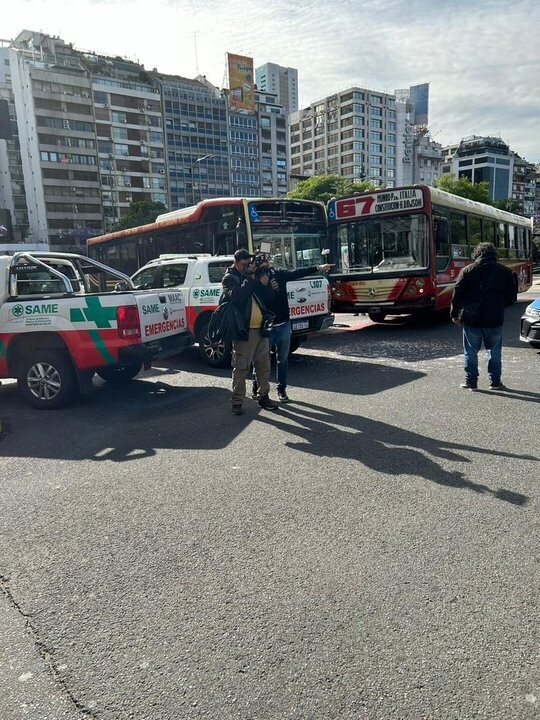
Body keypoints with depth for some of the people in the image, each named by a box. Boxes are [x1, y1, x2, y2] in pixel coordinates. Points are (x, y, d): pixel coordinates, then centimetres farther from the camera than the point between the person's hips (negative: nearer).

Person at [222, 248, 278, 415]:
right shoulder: (230, 278, 0)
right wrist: (249, 279, -18)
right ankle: (236, 402, 5)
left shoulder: (255, 274, 15)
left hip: (261, 329, 6)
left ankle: (263, 396, 25)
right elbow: (235, 296, -21)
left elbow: (269, 299, 14)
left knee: (264, 366, 12)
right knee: (241, 368, -3)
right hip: (244, 331, -6)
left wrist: (265, 284, -4)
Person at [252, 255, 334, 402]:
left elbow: (298, 273, -4)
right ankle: (256, 385, 26)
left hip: (283, 325, 3)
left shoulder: (279, 275, 2)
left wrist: (318, 268, -11)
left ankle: (281, 389, 21)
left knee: (282, 359, 11)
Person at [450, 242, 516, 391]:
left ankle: (470, 381, 12)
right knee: (494, 351, 15)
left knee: (470, 352, 10)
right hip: (494, 320, 1)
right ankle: (495, 381, 17)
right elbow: (511, 297, 4)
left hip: (471, 319, -1)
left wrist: (454, 314, 4)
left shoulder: (467, 270, -1)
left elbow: (457, 294, -4)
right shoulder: (505, 272, 2)